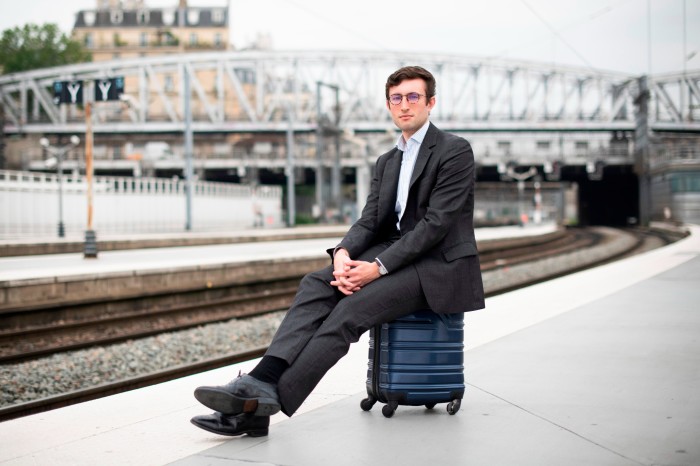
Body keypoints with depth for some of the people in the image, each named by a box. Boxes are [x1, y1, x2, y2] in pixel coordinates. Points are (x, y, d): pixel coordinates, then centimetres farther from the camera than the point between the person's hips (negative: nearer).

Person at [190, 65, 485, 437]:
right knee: (316, 284, -18)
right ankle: (262, 381, -32)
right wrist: (343, 254, -13)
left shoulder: (455, 151, -6)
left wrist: (379, 266, -22)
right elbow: (369, 221, 9)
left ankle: (269, 400, -33)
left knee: (351, 308, -28)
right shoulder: (387, 162, 19)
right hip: (397, 257, 7)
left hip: (440, 267, -7)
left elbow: (436, 223, -15)